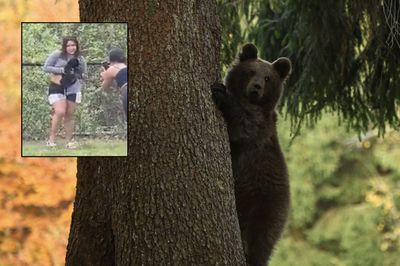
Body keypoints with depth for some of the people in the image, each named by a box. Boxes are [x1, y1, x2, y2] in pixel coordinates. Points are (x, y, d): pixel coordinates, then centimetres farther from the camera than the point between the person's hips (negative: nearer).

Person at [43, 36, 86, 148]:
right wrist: (62, 70, -21)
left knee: (69, 115, 8)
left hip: (72, 89, 4)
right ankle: (51, 138, -7)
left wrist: (76, 75, -13)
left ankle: (69, 141, 18)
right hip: (57, 88, -4)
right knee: (60, 112, -19)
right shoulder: (57, 55, -11)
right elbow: (45, 67, -11)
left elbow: (83, 74, 11)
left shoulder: (80, 59, 0)